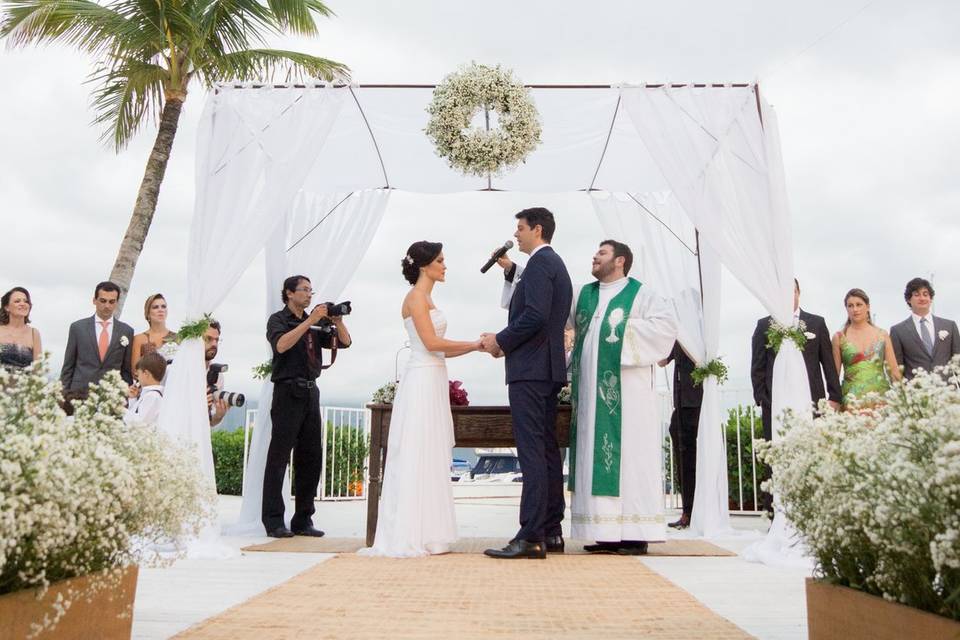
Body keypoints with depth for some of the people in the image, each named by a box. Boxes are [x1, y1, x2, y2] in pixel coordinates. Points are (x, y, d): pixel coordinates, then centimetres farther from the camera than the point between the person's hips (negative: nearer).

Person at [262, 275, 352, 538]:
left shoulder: (317, 322, 19)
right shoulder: (278, 320, 2)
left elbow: (344, 342, 12)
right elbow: (281, 345, -18)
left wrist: (338, 319, -5)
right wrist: (310, 321, -20)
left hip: (310, 392, 6)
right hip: (288, 391, -6)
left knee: (311, 458, 6)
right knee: (279, 457, -5)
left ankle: (303, 520, 13)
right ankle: (274, 521, -1)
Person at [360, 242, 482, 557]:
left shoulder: (426, 299, 20)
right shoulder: (416, 297, -8)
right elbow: (431, 342, -16)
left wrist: (475, 347, 10)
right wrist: (474, 344, -8)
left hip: (434, 382, 9)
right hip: (422, 381, -9)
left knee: (431, 458, 9)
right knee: (416, 457, -7)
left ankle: (426, 535, 14)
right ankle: (408, 536, -2)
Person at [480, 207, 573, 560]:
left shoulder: (540, 262, -9)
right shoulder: (556, 264, 22)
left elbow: (535, 315, -22)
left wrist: (501, 341, -9)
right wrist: (505, 341, 13)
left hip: (530, 369, -11)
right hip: (549, 367, 11)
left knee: (532, 452, -12)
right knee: (547, 450, 11)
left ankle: (531, 537, -11)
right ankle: (551, 531, 17)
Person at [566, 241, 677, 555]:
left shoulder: (639, 293, 0)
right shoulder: (583, 294, 18)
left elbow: (667, 321, -13)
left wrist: (627, 329, -12)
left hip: (627, 389, -6)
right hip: (592, 389, 6)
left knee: (629, 453, -5)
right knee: (595, 455, 4)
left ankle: (635, 534, -1)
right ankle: (606, 532, 10)